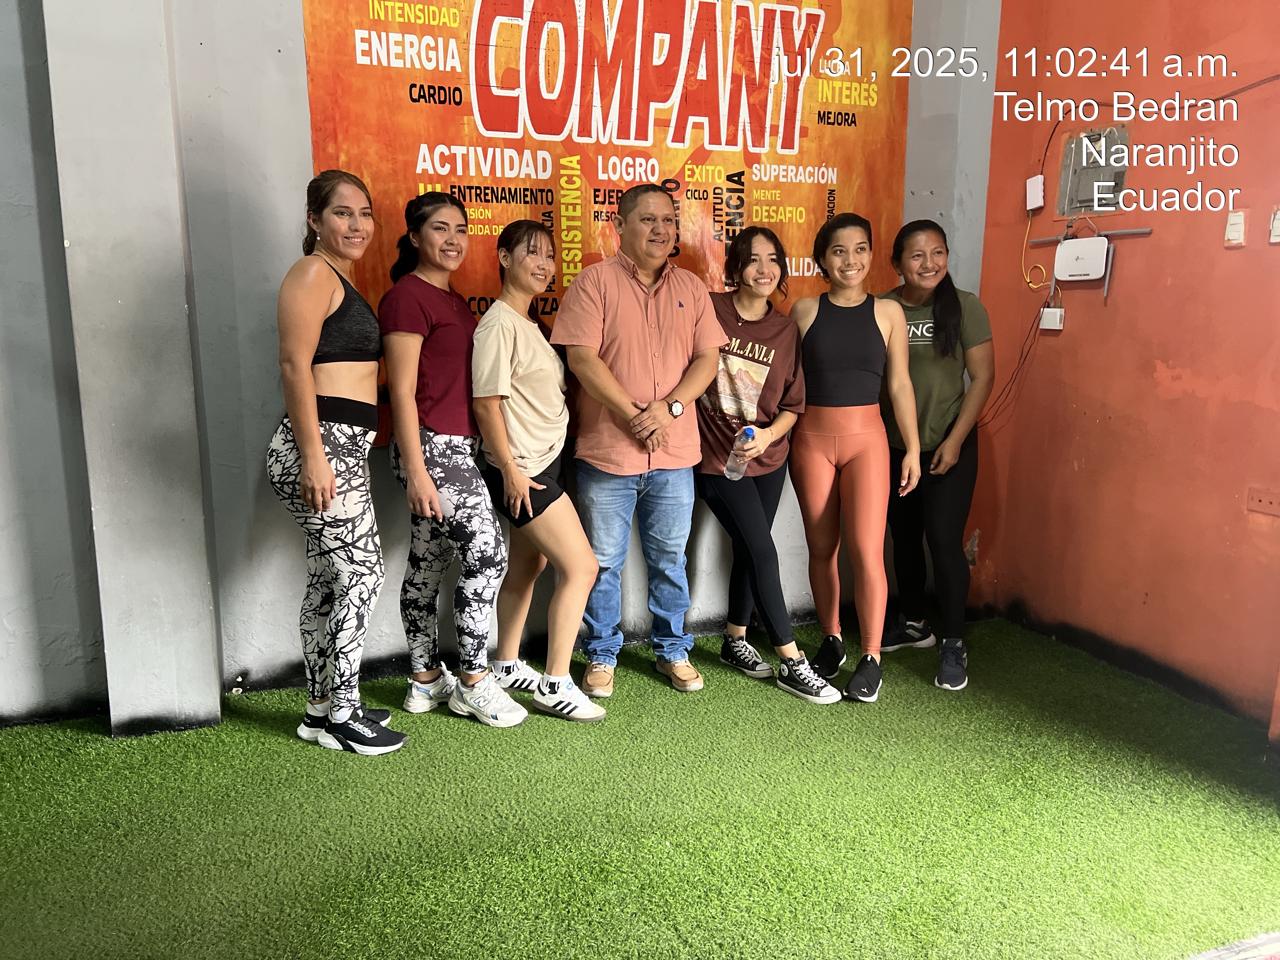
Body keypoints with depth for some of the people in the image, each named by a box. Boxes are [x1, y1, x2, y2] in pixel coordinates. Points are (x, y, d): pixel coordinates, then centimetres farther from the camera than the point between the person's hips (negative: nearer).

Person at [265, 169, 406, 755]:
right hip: (321, 447, -10)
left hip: (343, 449, 10)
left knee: (329, 580, 12)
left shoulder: (342, 280, 21)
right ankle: (341, 715, 5)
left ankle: (323, 708, 22)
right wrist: (313, 456, -22)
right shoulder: (313, 273, -8)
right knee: (360, 574, -6)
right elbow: (295, 365, -16)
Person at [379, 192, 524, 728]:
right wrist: (415, 471, -18)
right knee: (486, 552, -9)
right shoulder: (407, 297, -10)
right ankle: (474, 683, 3)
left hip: (456, 445, 9)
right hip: (430, 446, -9)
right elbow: (402, 392, -14)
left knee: (429, 564, 12)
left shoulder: (452, 299, 17)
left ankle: (426, 681, 21)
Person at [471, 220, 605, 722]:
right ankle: (555, 684, 0)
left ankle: (508, 666, 27)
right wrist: (510, 469, -18)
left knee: (526, 565, 15)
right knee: (580, 567, -8)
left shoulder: (530, 323, 14)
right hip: (522, 469, -9)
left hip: (545, 463, 9)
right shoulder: (498, 324, -14)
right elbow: (486, 402, -17)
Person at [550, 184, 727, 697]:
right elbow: (582, 358, -12)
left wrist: (669, 407, -12)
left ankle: (673, 651, 31)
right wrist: (634, 415, -16)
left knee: (669, 560, 14)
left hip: (675, 452, 3)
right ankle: (601, 655, 25)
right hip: (607, 450, -3)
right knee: (603, 561, 8)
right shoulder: (594, 281, -3)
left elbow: (707, 357, 4)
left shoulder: (692, 288, 10)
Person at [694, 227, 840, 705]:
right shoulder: (709, 310, -10)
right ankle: (792, 663, 1)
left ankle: (734, 640, 33)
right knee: (763, 552, -8)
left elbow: (793, 404, 2)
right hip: (716, 457, -4)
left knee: (747, 550, 14)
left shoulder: (786, 329, 0)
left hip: (767, 457, 5)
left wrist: (767, 434, -14)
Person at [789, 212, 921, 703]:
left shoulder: (887, 312, 3)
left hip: (866, 438, -1)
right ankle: (831, 640, 26)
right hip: (812, 438, 1)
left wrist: (912, 448, 2)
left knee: (866, 550, -8)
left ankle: (871, 658, 5)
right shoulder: (806, 310, 2)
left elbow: (900, 385, 4)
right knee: (822, 548, 8)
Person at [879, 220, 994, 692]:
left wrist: (955, 440, -13)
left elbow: (982, 377, -7)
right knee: (904, 537, 14)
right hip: (894, 446, 3)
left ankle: (954, 644, 9)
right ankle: (913, 623, 34)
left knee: (944, 540, -6)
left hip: (948, 445, -3)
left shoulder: (965, 307, -8)